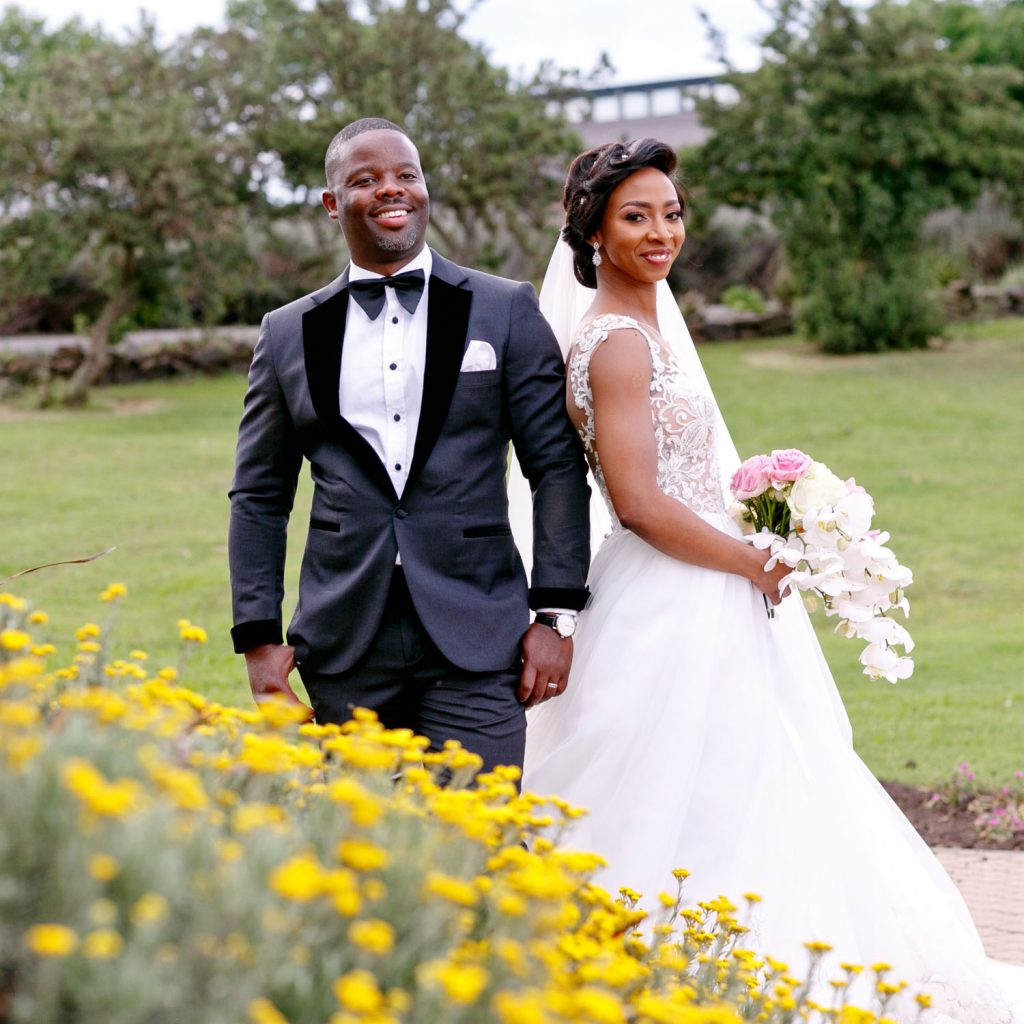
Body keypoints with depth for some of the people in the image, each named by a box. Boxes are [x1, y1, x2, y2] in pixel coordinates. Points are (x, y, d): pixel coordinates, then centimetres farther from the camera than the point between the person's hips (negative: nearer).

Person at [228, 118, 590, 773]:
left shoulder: (506, 312, 5)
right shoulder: (288, 335, 10)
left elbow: (558, 466, 3)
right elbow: (259, 498, 13)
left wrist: (557, 613, -4)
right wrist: (259, 637, 5)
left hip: (474, 647, -2)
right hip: (345, 653, 2)